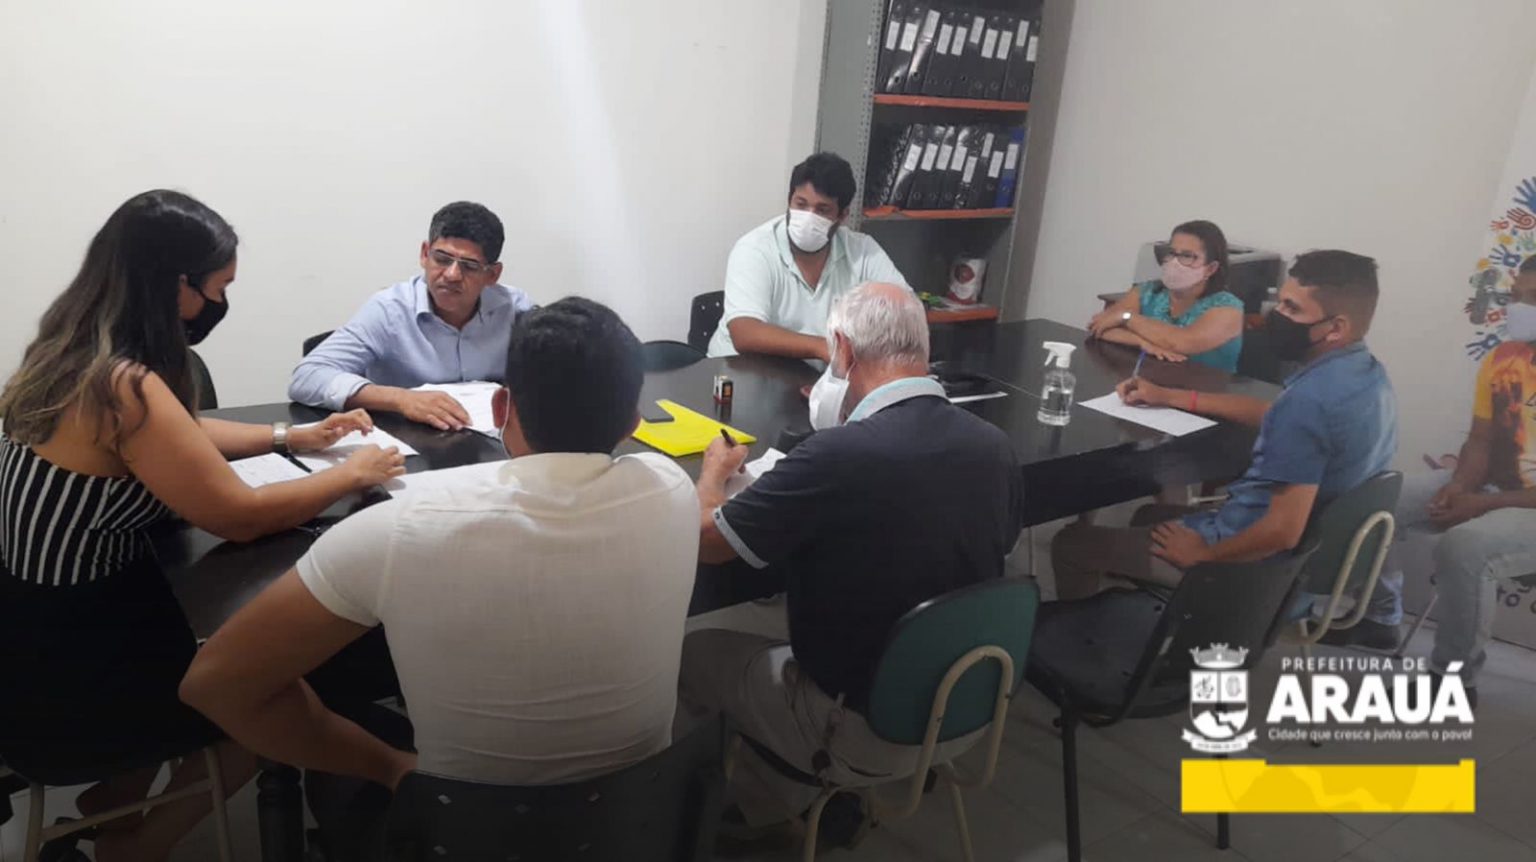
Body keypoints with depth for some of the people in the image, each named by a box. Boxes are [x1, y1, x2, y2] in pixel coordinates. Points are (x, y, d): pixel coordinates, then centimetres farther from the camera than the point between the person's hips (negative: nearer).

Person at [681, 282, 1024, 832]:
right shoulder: (996, 446, -9)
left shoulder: (836, 456, -29)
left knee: (696, 651, 16)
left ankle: (760, 806, 38)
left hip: (865, 732, -6)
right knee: (793, 616, 27)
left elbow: (704, 540, -16)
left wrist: (715, 468, 6)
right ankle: (768, 802, 38)